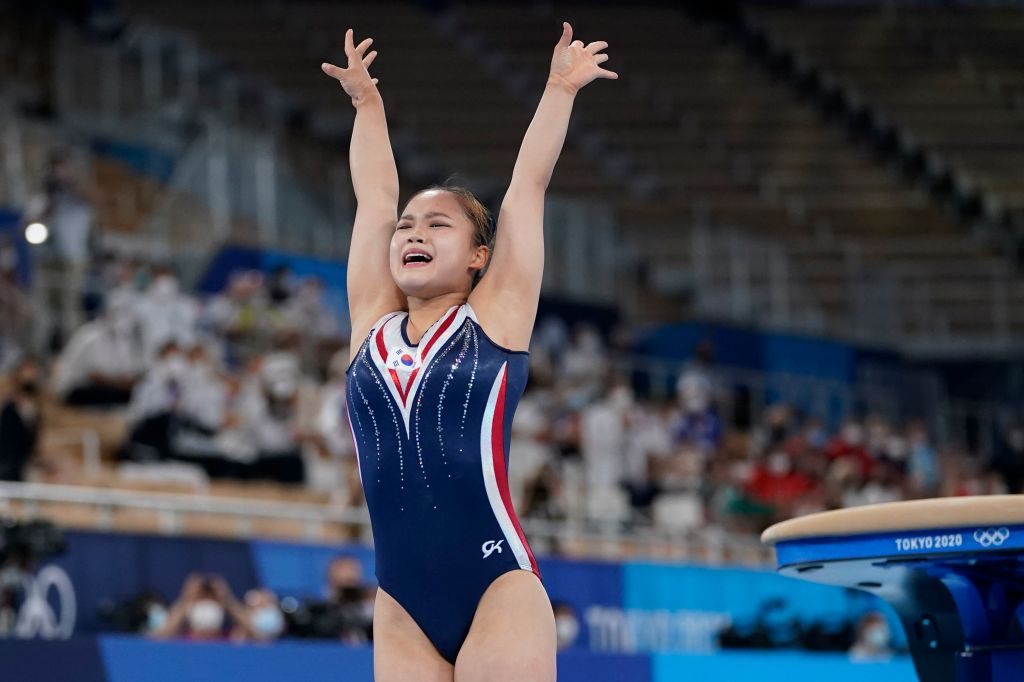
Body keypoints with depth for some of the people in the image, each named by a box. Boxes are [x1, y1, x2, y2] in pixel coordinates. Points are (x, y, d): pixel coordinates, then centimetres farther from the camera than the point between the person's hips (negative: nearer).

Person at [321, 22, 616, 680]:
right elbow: (374, 198, 21)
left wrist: (560, 89, 15)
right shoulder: (373, 325, 13)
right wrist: (367, 101, 29)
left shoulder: (495, 318, 5)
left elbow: (528, 186, 9)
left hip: (498, 590, -4)